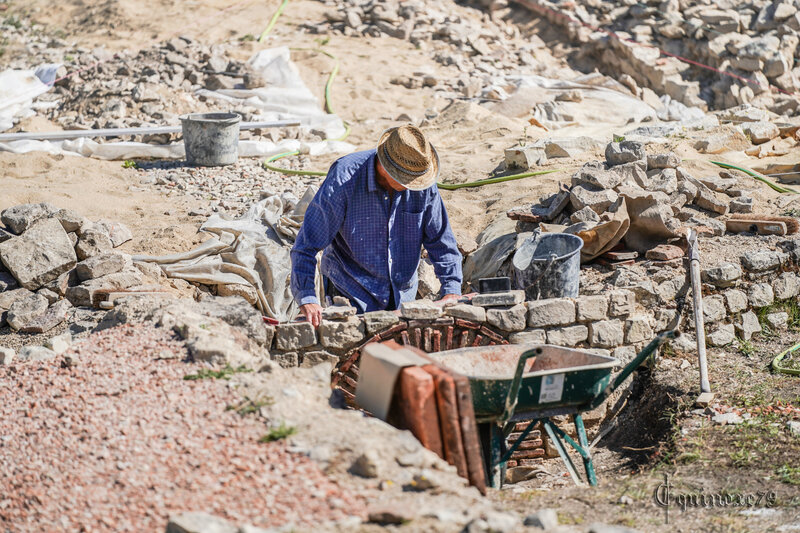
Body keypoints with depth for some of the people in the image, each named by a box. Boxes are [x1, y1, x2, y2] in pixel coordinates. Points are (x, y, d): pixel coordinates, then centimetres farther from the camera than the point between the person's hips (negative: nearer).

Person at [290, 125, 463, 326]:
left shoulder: (423, 183, -11)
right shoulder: (345, 178, -22)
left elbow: (440, 241, 2)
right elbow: (307, 244, -21)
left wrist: (451, 289, -9)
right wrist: (307, 298, -30)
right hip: (353, 293, -4)